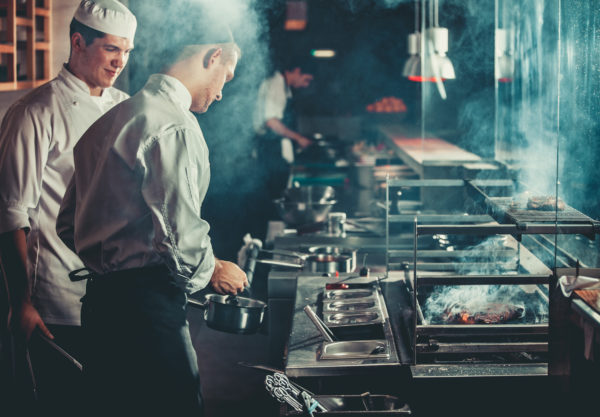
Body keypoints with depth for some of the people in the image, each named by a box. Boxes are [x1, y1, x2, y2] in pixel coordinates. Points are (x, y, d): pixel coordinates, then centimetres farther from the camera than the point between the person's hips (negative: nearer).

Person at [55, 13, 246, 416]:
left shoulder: (111, 118, 17)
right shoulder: (175, 126, -13)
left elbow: (70, 224, 20)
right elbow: (181, 233, -20)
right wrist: (214, 271, -1)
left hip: (99, 301, 10)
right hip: (146, 306, -10)